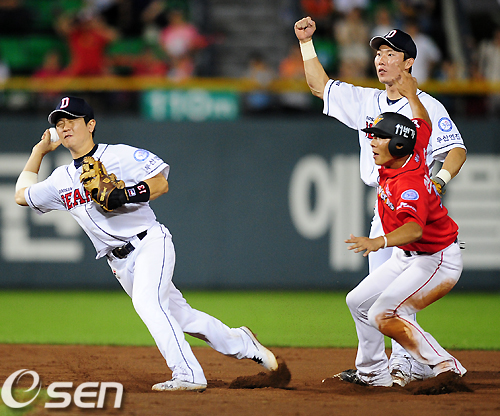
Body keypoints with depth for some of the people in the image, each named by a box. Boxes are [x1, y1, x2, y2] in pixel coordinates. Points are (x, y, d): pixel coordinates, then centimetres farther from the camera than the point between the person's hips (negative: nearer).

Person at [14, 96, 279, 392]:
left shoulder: (121, 155, -6)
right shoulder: (62, 180, 11)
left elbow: (161, 184, -12)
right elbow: (23, 195, 23)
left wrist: (125, 195, -27)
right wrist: (40, 151, 24)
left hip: (150, 242, -6)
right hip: (120, 262, 6)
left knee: (146, 301, -29)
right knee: (176, 315, 8)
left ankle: (189, 375, -31)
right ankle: (240, 342, 28)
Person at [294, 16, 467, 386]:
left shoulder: (427, 107, -6)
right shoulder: (367, 102, 13)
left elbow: (457, 150, -13)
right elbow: (320, 86, 21)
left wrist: (441, 179, -32)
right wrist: (306, 42, 13)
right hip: (383, 207, 7)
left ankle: (403, 360, -14)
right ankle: (423, 361, 14)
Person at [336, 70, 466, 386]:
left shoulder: (409, 184, -32)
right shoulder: (411, 154, -6)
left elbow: (414, 228, -50)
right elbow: (423, 125, 15)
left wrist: (380, 241, -67)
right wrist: (411, 95, 31)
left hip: (437, 261, -11)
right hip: (407, 257, 11)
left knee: (382, 315, -23)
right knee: (359, 302, 17)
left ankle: (445, 365, -19)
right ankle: (373, 373, 31)